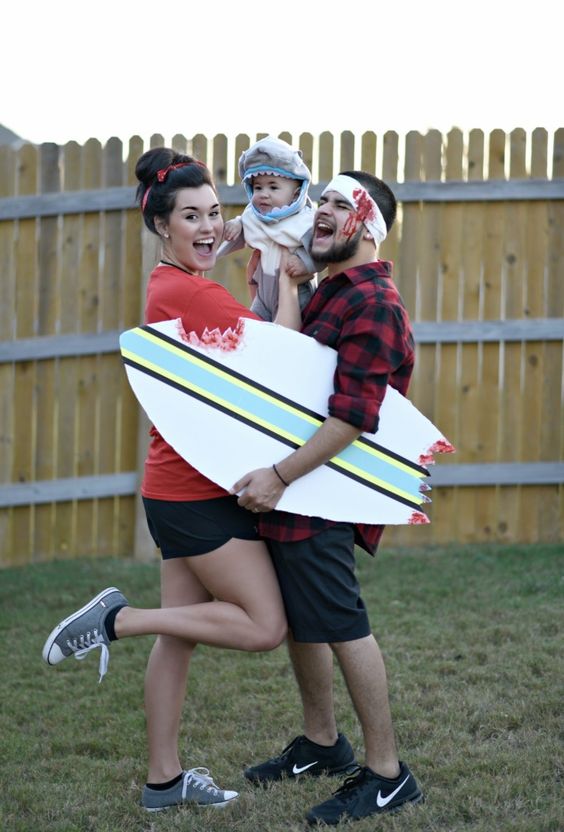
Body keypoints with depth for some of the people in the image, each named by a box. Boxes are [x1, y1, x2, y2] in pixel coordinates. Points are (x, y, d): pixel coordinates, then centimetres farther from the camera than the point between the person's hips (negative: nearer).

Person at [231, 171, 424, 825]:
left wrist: (280, 476, -26)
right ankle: (320, 742, 36)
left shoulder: (372, 302, -16)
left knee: (342, 627, -5)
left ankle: (386, 775, 4)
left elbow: (354, 415, -24)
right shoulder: (330, 292, 17)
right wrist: (278, 283, 12)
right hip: (294, 484, 10)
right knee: (299, 618, 19)